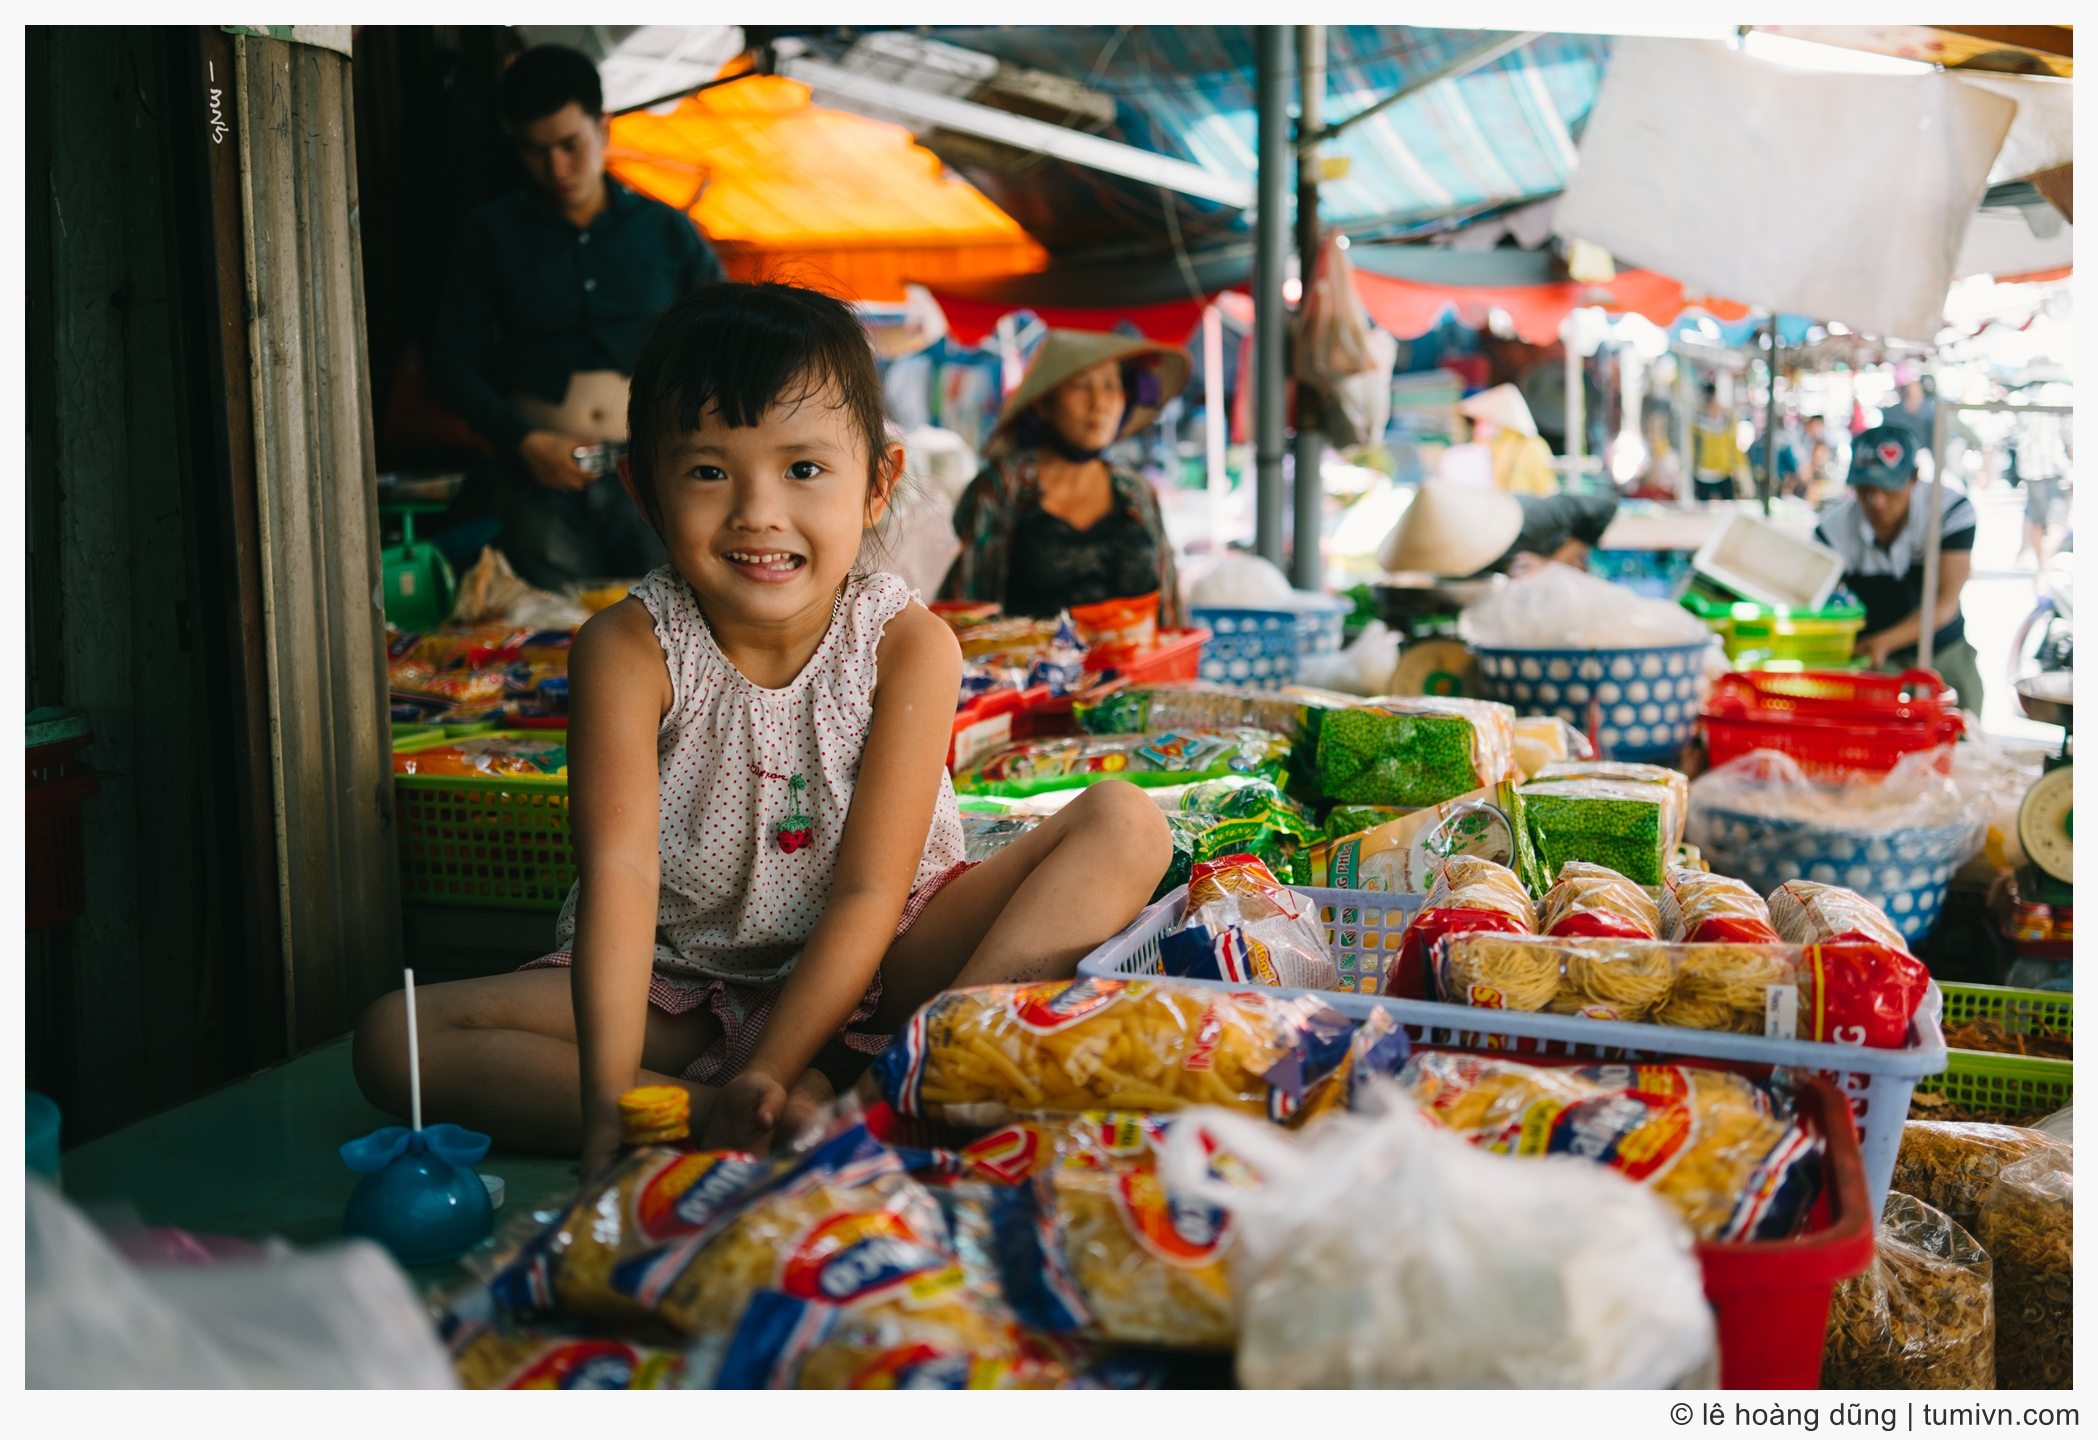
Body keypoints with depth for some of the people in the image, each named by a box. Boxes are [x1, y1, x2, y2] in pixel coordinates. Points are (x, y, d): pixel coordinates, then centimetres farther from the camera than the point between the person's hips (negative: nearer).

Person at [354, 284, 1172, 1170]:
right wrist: (609, 1100, -36)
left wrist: (767, 1075, -27)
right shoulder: (630, 649, -15)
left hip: (873, 963, 0)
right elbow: (618, 871, -25)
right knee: (392, 1040, -20)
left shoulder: (908, 645, -15)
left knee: (1124, 824, -20)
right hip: (684, 984, 1)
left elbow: (869, 893, -18)